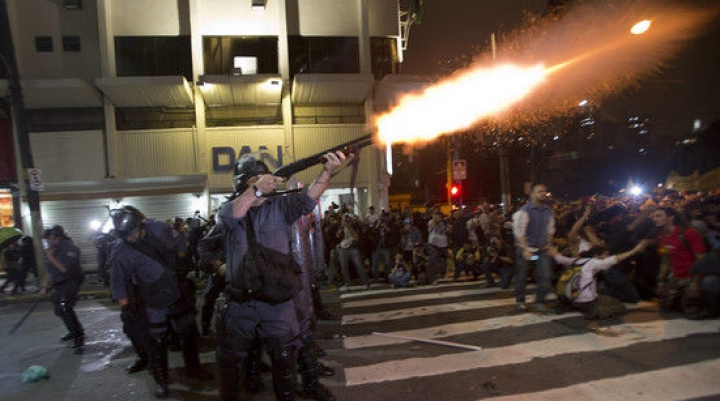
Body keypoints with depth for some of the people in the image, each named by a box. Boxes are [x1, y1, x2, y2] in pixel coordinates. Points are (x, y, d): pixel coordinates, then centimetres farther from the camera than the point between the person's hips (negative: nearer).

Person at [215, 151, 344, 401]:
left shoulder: (279, 207, 0)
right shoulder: (231, 208, 2)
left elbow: (307, 198, -16)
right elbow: (228, 216, -21)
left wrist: (328, 171, -33)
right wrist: (257, 189, -33)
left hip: (278, 302, 0)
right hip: (239, 303, 1)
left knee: (285, 358, 11)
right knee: (231, 360, 17)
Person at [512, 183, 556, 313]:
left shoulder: (549, 211, 6)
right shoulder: (524, 211, -13)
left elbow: (550, 230, 13)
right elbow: (519, 231, -15)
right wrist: (526, 249, -19)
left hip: (542, 249, 5)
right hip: (525, 248, -5)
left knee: (545, 276, -3)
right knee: (521, 277, 6)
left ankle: (539, 303, 11)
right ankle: (520, 301, 25)